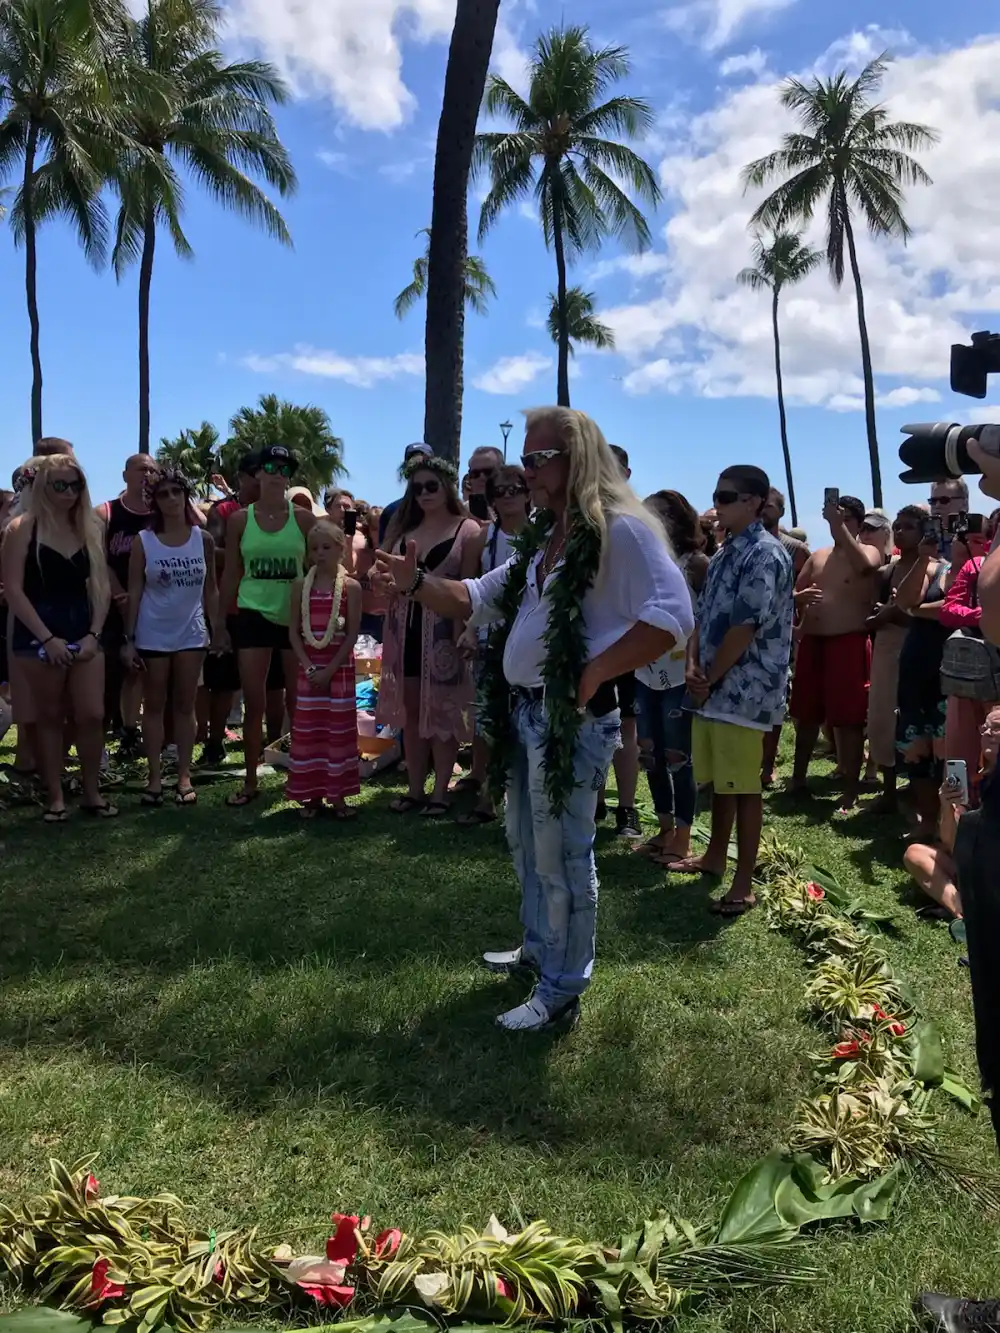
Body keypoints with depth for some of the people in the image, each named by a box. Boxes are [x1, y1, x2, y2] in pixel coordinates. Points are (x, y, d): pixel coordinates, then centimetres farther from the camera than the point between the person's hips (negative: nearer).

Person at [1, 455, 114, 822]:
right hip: (38, 636, -3)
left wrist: (94, 634, -4)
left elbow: (101, 587, 9)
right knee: (50, 717, 4)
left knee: (92, 715, 0)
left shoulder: (90, 530, 9)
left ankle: (92, 792, 13)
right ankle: (55, 797, 13)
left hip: (84, 633, 4)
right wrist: (47, 638, -15)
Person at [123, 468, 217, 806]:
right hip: (152, 635, -1)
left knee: (185, 706, 8)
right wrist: (129, 639, -7)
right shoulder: (143, 541, -4)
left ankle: (184, 775, 14)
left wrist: (218, 630, 1)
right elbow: (134, 592, -3)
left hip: (191, 633, 1)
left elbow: (210, 590, 5)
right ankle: (155, 776, 14)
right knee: (154, 706, 6)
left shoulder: (203, 539, 0)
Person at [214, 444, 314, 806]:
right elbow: (231, 576, 6)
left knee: (298, 702, 7)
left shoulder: (303, 518, 0)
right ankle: (251, 782, 14)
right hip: (253, 616, 1)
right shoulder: (239, 520, 2)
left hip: (296, 618, 0)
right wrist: (221, 624, 4)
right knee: (254, 704, 3)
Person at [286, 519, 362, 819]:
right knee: (307, 729, 3)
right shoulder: (300, 586, 4)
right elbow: (293, 631, 2)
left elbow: (352, 635, -7)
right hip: (308, 668, 2)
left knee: (340, 728, 2)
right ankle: (312, 794, 13)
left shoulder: (350, 587, -3)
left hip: (340, 668, -2)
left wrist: (329, 670, -13)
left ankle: (337, 794, 11)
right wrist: (309, 668, -10)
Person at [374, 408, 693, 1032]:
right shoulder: (545, 540, 15)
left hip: (572, 719, -10)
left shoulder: (619, 530, -15)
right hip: (524, 712, 10)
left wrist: (593, 673, -24)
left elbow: (673, 616, -26)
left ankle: (561, 992, 18)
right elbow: (473, 598, 17)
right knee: (528, 845, 22)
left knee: (561, 856, 2)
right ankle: (539, 949, 43)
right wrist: (417, 582, -1)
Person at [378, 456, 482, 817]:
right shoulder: (404, 529, 14)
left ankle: (440, 792, 12)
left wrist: (462, 634, -16)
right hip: (404, 628, 5)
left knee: (441, 711, 2)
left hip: (443, 629, -5)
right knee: (409, 711, 10)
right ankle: (415, 789, 21)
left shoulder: (467, 529, -2)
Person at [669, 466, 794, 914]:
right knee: (718, 779, 19)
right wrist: (693, 667, -2)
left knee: (744, 786, -2)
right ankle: (715, 857, 34)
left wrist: (709, 680, -11)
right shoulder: (724, 555, 16)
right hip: (712, 691, 8)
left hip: (743, 691, -8)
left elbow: (744, 628, -18)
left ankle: (744, 884, 5)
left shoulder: (766, 554, -12)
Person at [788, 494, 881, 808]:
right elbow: (792, 592, 18)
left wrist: (839, 526, -20)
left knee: (849, 719, -4)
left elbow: (863, 566, -23)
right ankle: (798, 778, 25)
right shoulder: (818, 556, 17)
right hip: (811, 642, 5)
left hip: (848, 643, -5)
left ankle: (851, 788, 4)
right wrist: (799, 597, -6)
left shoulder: (869, 552, 2)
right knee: (806, 715, 13)